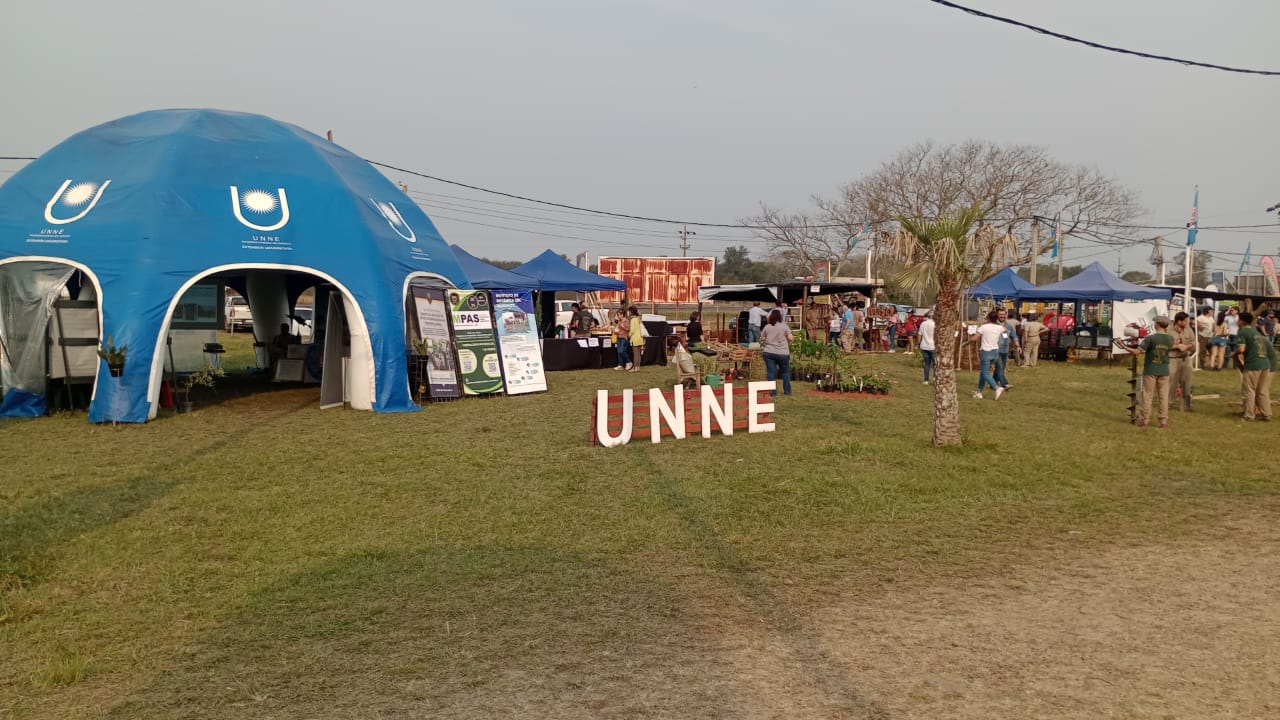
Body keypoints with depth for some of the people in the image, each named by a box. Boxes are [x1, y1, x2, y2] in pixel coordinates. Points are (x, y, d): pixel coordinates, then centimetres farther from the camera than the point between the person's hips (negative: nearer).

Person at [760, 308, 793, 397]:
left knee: (771, 372, 4)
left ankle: (773, 392, 3)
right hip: (782, 353, -1)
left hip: (769, 352, 1)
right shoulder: (784, 326, -5)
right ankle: (787, 391, 17)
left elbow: (762, 338, 7)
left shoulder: (767, 327, 0)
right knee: (785, 372, 14)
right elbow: (790, 338, -6)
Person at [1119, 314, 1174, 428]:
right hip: (1164, 371, 3)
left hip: (1150, 370, -3)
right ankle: (1164, 421, 9)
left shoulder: (1151, 338, -15)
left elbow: (1137, 351, -16)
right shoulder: (1170, 339, -2)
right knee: (1164, 396, 7)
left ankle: (1143, 420, 8)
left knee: (1147, 395, 4)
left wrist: (1124, 346, -6)